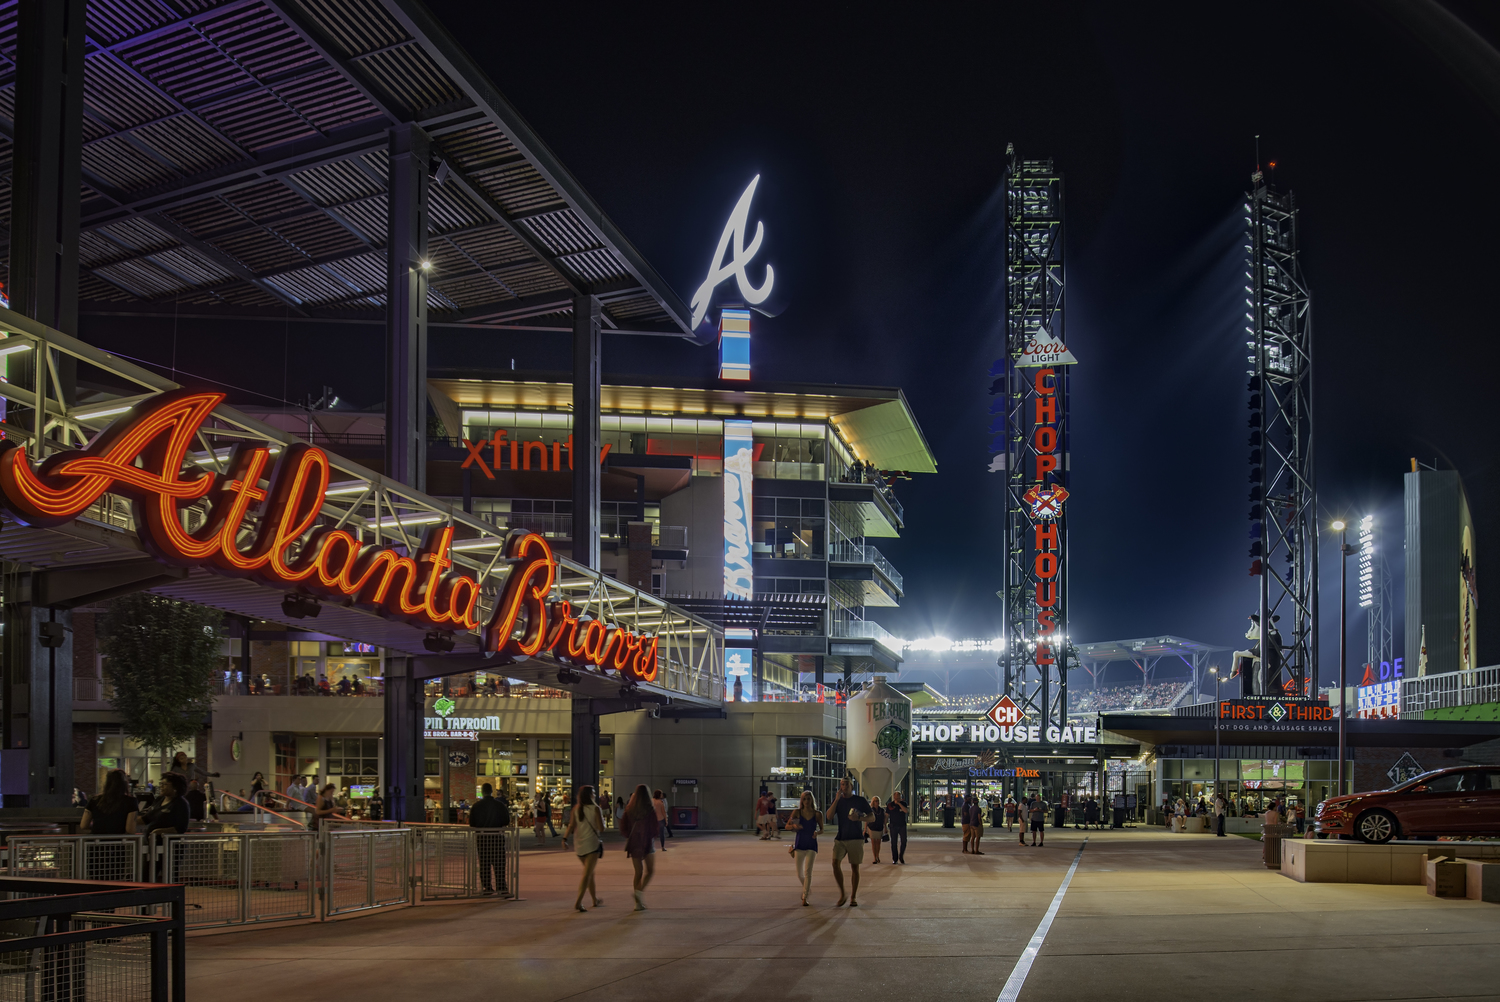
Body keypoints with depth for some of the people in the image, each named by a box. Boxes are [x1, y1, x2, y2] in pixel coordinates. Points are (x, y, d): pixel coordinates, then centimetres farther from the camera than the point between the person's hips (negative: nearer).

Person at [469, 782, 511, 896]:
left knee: (484, 863, 7)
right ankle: (501, 887, 3)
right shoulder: (500, 805, -4)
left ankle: (487, 887, 6)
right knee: (499, 863, 6)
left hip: (482, 837, 0)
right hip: (497, 836, 0)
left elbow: (472, 824, -2)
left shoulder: (477, 805, -5)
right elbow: (506, 822, -1)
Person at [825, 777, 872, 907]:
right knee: (835, 863, -15)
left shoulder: (860, 800, 2)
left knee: (854, 867, 1)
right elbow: (829, 817, -6)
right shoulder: (837, 801, 9)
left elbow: (872, 817, 3)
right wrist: (837, 799, -11)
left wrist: (859, 818, -16)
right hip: (840, 838, 2)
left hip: (856, 838, -2)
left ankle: (853, 897, 12)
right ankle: (842, 894, -2)